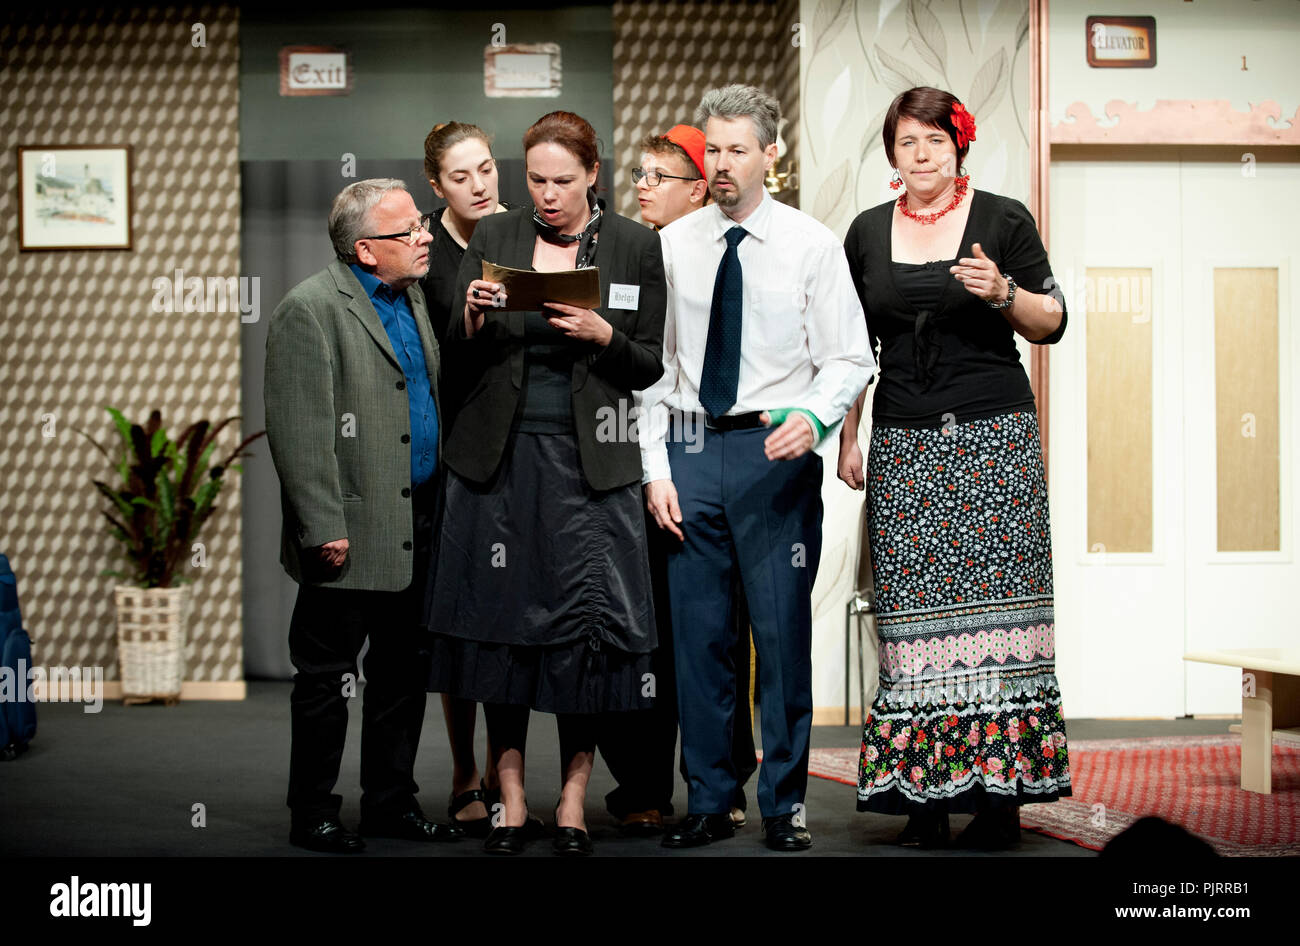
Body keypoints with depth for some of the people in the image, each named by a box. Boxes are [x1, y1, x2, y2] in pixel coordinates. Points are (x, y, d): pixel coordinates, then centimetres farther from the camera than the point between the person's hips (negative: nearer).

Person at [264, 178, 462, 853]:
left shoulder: (412, 298, 14)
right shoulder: (310, 310, -13)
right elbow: (298, 433, -17)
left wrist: (441, 506, 13)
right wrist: (324, 529, -20)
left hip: (415, 530, 8)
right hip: (351, 534, -8)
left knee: (403, 671, 14)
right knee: (327, 677, 2)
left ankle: (391, 802, 25)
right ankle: (313, 816, 11)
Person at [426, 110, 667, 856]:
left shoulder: (635, 246, 3)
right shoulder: (494, 237, 7)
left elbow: (650, 367, 4)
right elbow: (460, 358, 8)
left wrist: (603, 334, -14)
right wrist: (473, 317, -12)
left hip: (589, 459, -1)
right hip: (501, 455, 2)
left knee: (586, 625, -4)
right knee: (502, 621, 2)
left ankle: (574, 802, 8)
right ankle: (511, 799, 12)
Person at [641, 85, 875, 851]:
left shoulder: (812, 244, 0)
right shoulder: (671, 247, 7)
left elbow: (849, 357, -1)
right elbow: (653, 363, 9)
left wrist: (814, 417, -21)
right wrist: (656, 467, 1)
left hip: (776, 451, -2)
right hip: (690, 446, 3)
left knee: (783, 631, -1)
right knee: (698, 632, 5)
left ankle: (785, 806, 10)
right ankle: (709, 803, 16)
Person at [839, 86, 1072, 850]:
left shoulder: (1003, 219, 3)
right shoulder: (868, 232, 12)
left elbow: (1052, 324, 4)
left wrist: (1004, 293, -15)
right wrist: (848, 438, 10)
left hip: (995, 437, -3)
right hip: (904, 441, 3)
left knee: (994, 601, -6)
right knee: (914, 611, -2)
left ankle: (1001, 791, -3)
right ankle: (925, 793, 1)